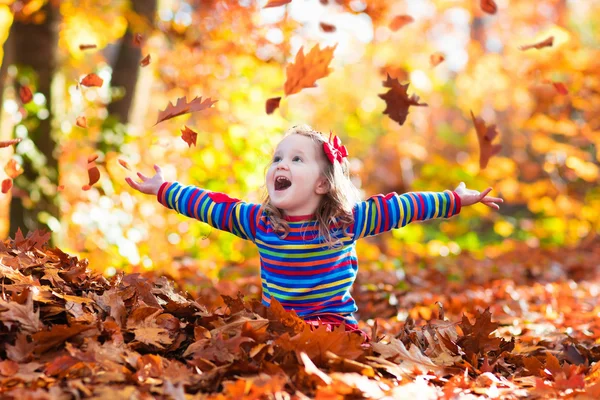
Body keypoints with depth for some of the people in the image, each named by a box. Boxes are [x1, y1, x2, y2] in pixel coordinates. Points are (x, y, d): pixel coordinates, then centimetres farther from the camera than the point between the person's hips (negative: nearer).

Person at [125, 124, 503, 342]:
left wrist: (457, 199, 0)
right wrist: (163, 189, 16)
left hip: (334, 322, -3)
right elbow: (210, 205, 11)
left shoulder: (346, 221, -6)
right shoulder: (258, 221, 2)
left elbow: (399, 207, -3)